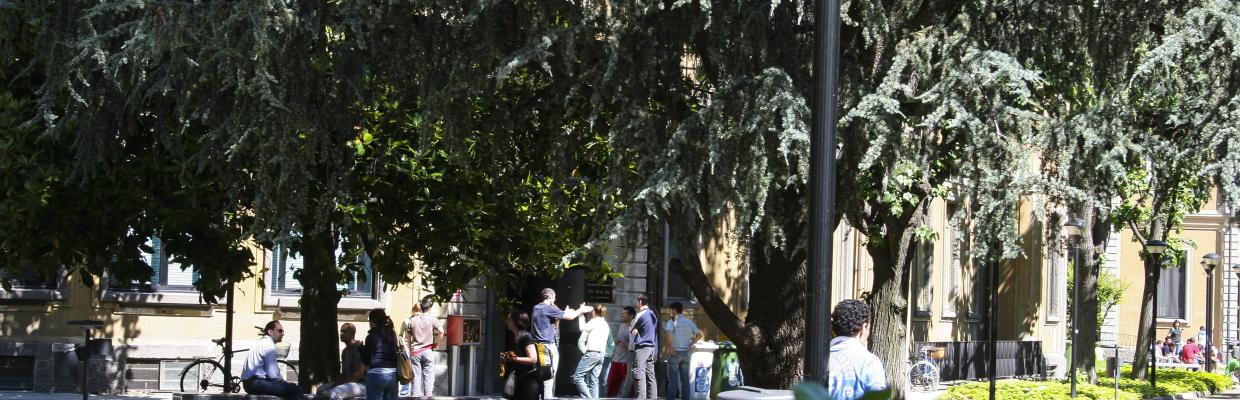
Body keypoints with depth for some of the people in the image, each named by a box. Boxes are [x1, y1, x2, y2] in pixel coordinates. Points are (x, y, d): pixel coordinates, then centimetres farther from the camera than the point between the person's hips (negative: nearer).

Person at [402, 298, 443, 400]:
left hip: (415, 352, 2)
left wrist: (410, 350, 17)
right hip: (428, 351, -2)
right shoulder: (432, 319, -3)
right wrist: (436, 342, -1)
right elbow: (441, 331, -16)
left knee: (416, 375, 5)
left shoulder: (412, 320, 5)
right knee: (428, 375, 3)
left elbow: (408, 338, 7)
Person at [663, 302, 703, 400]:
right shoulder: (689, 322, 9)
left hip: (674, 352, -5)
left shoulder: (672, 321, -8)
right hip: (685, 352, 5)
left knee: (673, 379, -3)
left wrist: (671, 349, -17)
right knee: (685, 378, 8)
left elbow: (669, 334, -26)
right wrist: (690, 344, 9)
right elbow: (699, 335, 11)